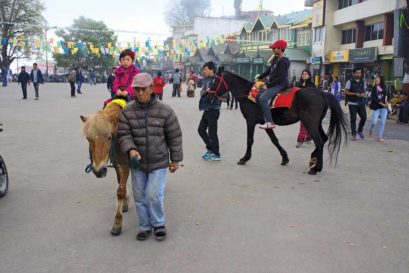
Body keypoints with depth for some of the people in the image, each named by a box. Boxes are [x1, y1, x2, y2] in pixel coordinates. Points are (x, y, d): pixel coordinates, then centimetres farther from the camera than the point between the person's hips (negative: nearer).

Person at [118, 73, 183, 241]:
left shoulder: (165, 111, -9)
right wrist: (131, 150, -25)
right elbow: (124, 135, -6)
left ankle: (158, 224, 19)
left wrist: (175, 159, 0)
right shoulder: (127, 111, -6)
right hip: (137, 163, 3)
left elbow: (174, 137, -3)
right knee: (139, 196, 12)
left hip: (159, 163, -2)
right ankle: (144, 226, 31)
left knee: (154, 195, -6)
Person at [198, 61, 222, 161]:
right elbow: (202, 93, 10)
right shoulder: (206, 80, 11)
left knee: (212, 132, -2)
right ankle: (210, 149, 29)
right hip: (207, 109, 9)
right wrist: (205, 91, -10)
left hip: (213, 110, -9)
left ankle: (216, 154, 11)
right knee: (201, 129, 16)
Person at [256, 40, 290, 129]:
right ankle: (262, 117, 14)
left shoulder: (282, 61, -17)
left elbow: (280, 77, -21)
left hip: (280, 85, -10)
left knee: (263, 98, -27)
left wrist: (267, 84, -18)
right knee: (258, 96, 11)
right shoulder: (276, 59, 12)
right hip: (274, 84, 10)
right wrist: (259, 78, 17)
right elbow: (269, 71, 21)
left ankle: (270, 122, -29)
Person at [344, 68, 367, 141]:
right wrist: (355, 94, -18)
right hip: (352, 103, -4)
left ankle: (360, 131, 24)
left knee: (364, 117, 0)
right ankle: (353, 134, 8)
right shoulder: (350, 82, -4)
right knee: (353, 119, -1)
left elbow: (364, 91, 18)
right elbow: (346, 92, -7)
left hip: (361, 103, 4)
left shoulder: (363, 82, 11)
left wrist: (363, 94, -6)